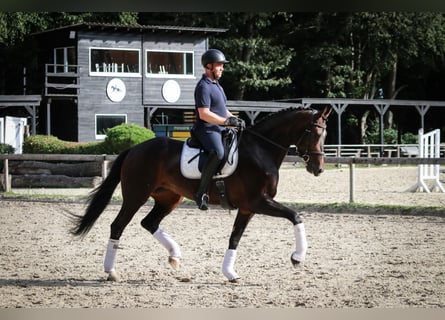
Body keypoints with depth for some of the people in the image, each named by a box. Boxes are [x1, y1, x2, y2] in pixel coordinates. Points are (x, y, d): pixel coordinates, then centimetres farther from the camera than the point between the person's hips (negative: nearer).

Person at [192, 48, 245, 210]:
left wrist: (234, 118, 12)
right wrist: (227, 121, -19)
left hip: (220, 130, 11)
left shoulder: (216, 85, 21)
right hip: (207, 130, -11)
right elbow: (204, 114, -20)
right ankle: (201, 193, -35)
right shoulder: (203, 86, -11)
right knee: (218, 153, -36)